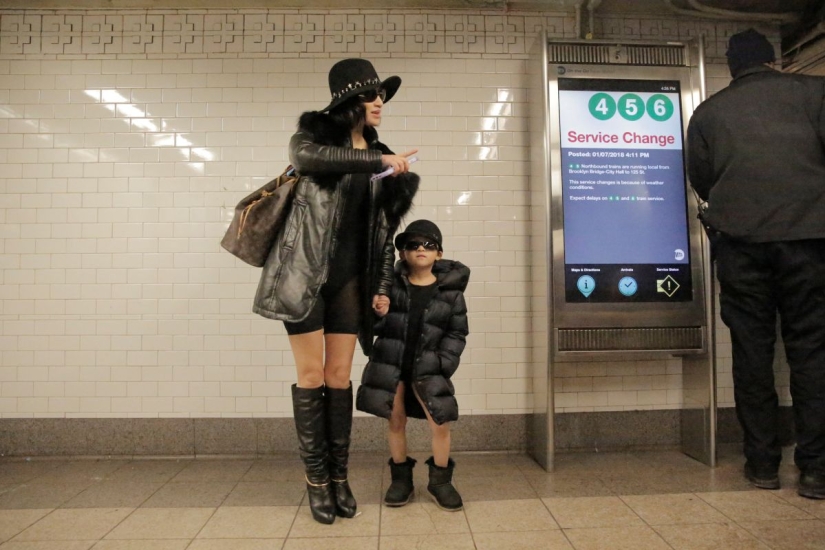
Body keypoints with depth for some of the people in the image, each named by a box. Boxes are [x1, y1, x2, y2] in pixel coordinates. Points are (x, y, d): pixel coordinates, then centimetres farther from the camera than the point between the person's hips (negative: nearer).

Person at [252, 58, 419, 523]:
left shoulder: (381, 157, 14)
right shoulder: (315, 134, 3)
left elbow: (385, 229, 12)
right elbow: (307, 157, -25)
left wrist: (383, 286, 5)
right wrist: (378, 161, -22)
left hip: (350, 278, 3)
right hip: (306, 272, -3)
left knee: (340, 377, 5)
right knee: (311, 375, 0)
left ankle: (340, 478, 16)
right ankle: (317, 481, 13)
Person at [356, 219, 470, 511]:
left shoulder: (450, 290, -2)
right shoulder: (391, 282, -1)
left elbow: (457, 332, 1)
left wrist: (444, 361, -9)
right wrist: (377, 314, -17)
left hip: (427, 367, 0)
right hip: (390, 362, 1)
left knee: (440, 422, -2)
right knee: (396, 421, 9)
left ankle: (440, 480, 21)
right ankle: (401, 478, 28)